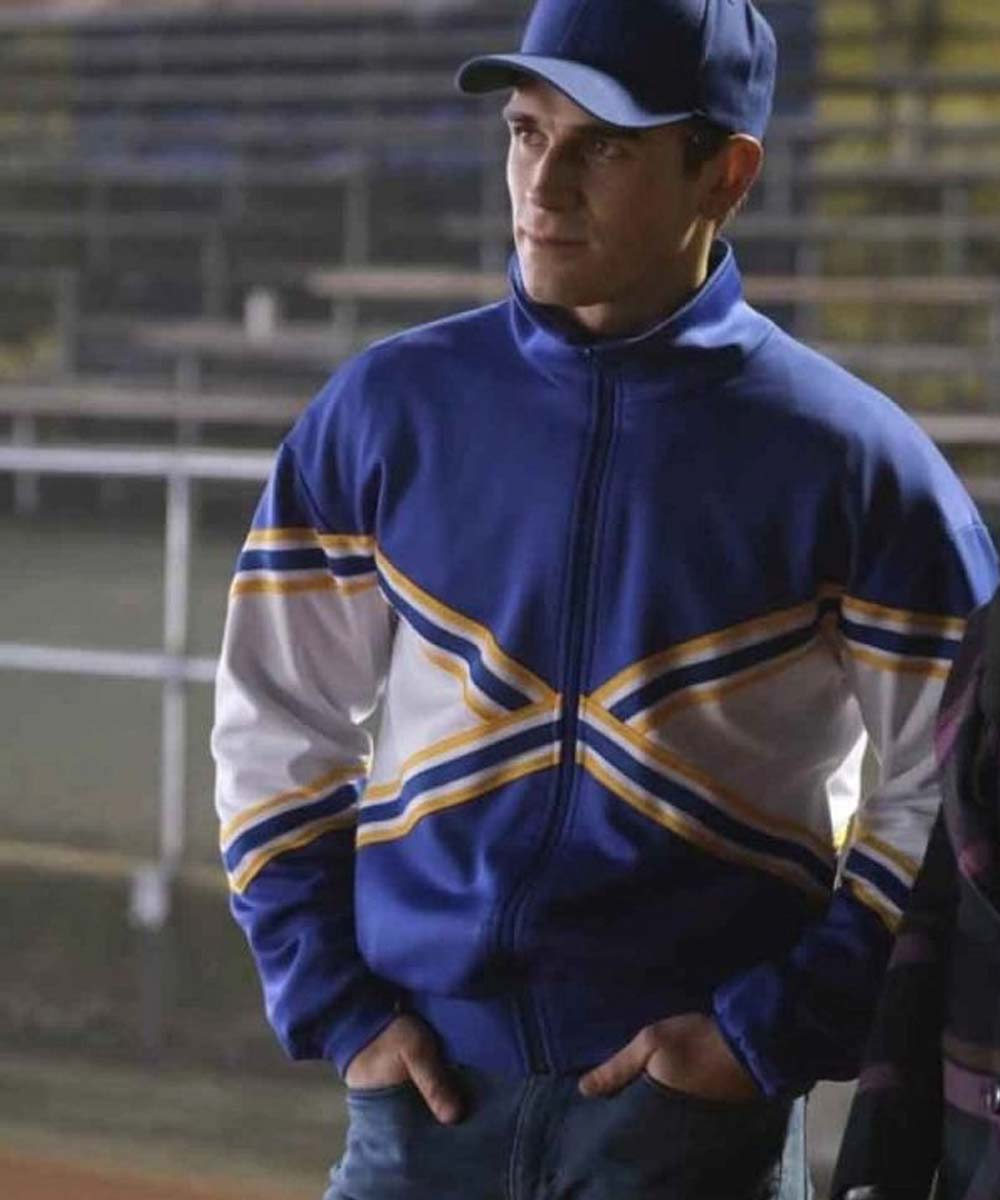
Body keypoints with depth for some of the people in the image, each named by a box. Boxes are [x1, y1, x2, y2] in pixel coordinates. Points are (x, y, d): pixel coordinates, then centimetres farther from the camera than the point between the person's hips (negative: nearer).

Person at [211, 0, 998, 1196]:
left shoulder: (849, 457, -4)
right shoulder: (386, 409, 4)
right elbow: (280, 735, 10)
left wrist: (773, 1033, -9)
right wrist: (336, 1005, 1)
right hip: (422, 1086, 3)